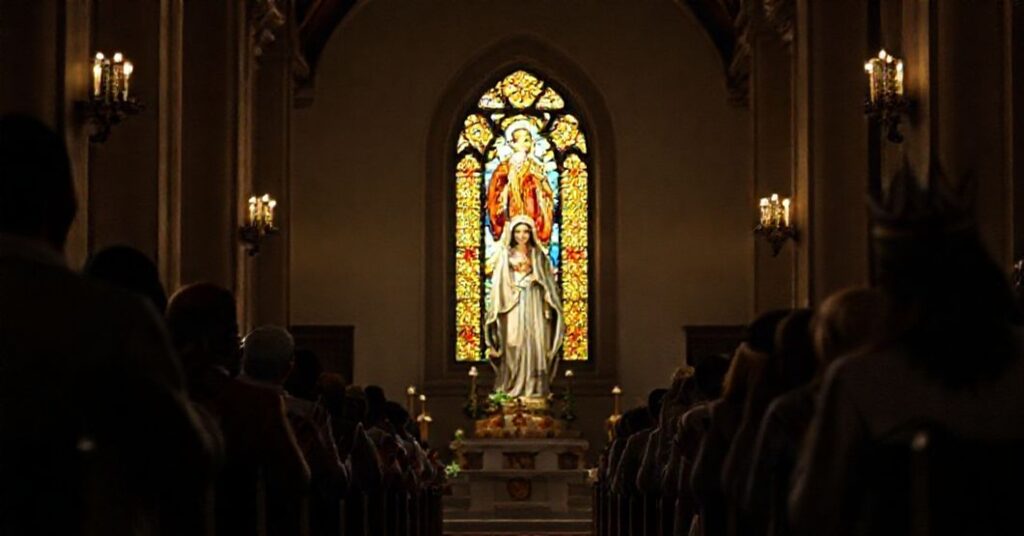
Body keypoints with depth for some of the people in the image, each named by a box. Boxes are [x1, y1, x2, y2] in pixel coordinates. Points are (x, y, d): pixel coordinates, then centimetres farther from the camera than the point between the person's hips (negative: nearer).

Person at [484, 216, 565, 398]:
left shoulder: (538, 255, 11)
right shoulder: (505, 255, 8)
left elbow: (548, 283, 11)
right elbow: (498, 284, 5)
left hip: (534, 307, 1)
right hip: (513, 308, -1)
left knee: (535, 345, -6)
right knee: (514, 346, -7)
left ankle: (535, 388, -5)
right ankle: (512, 388, -5)